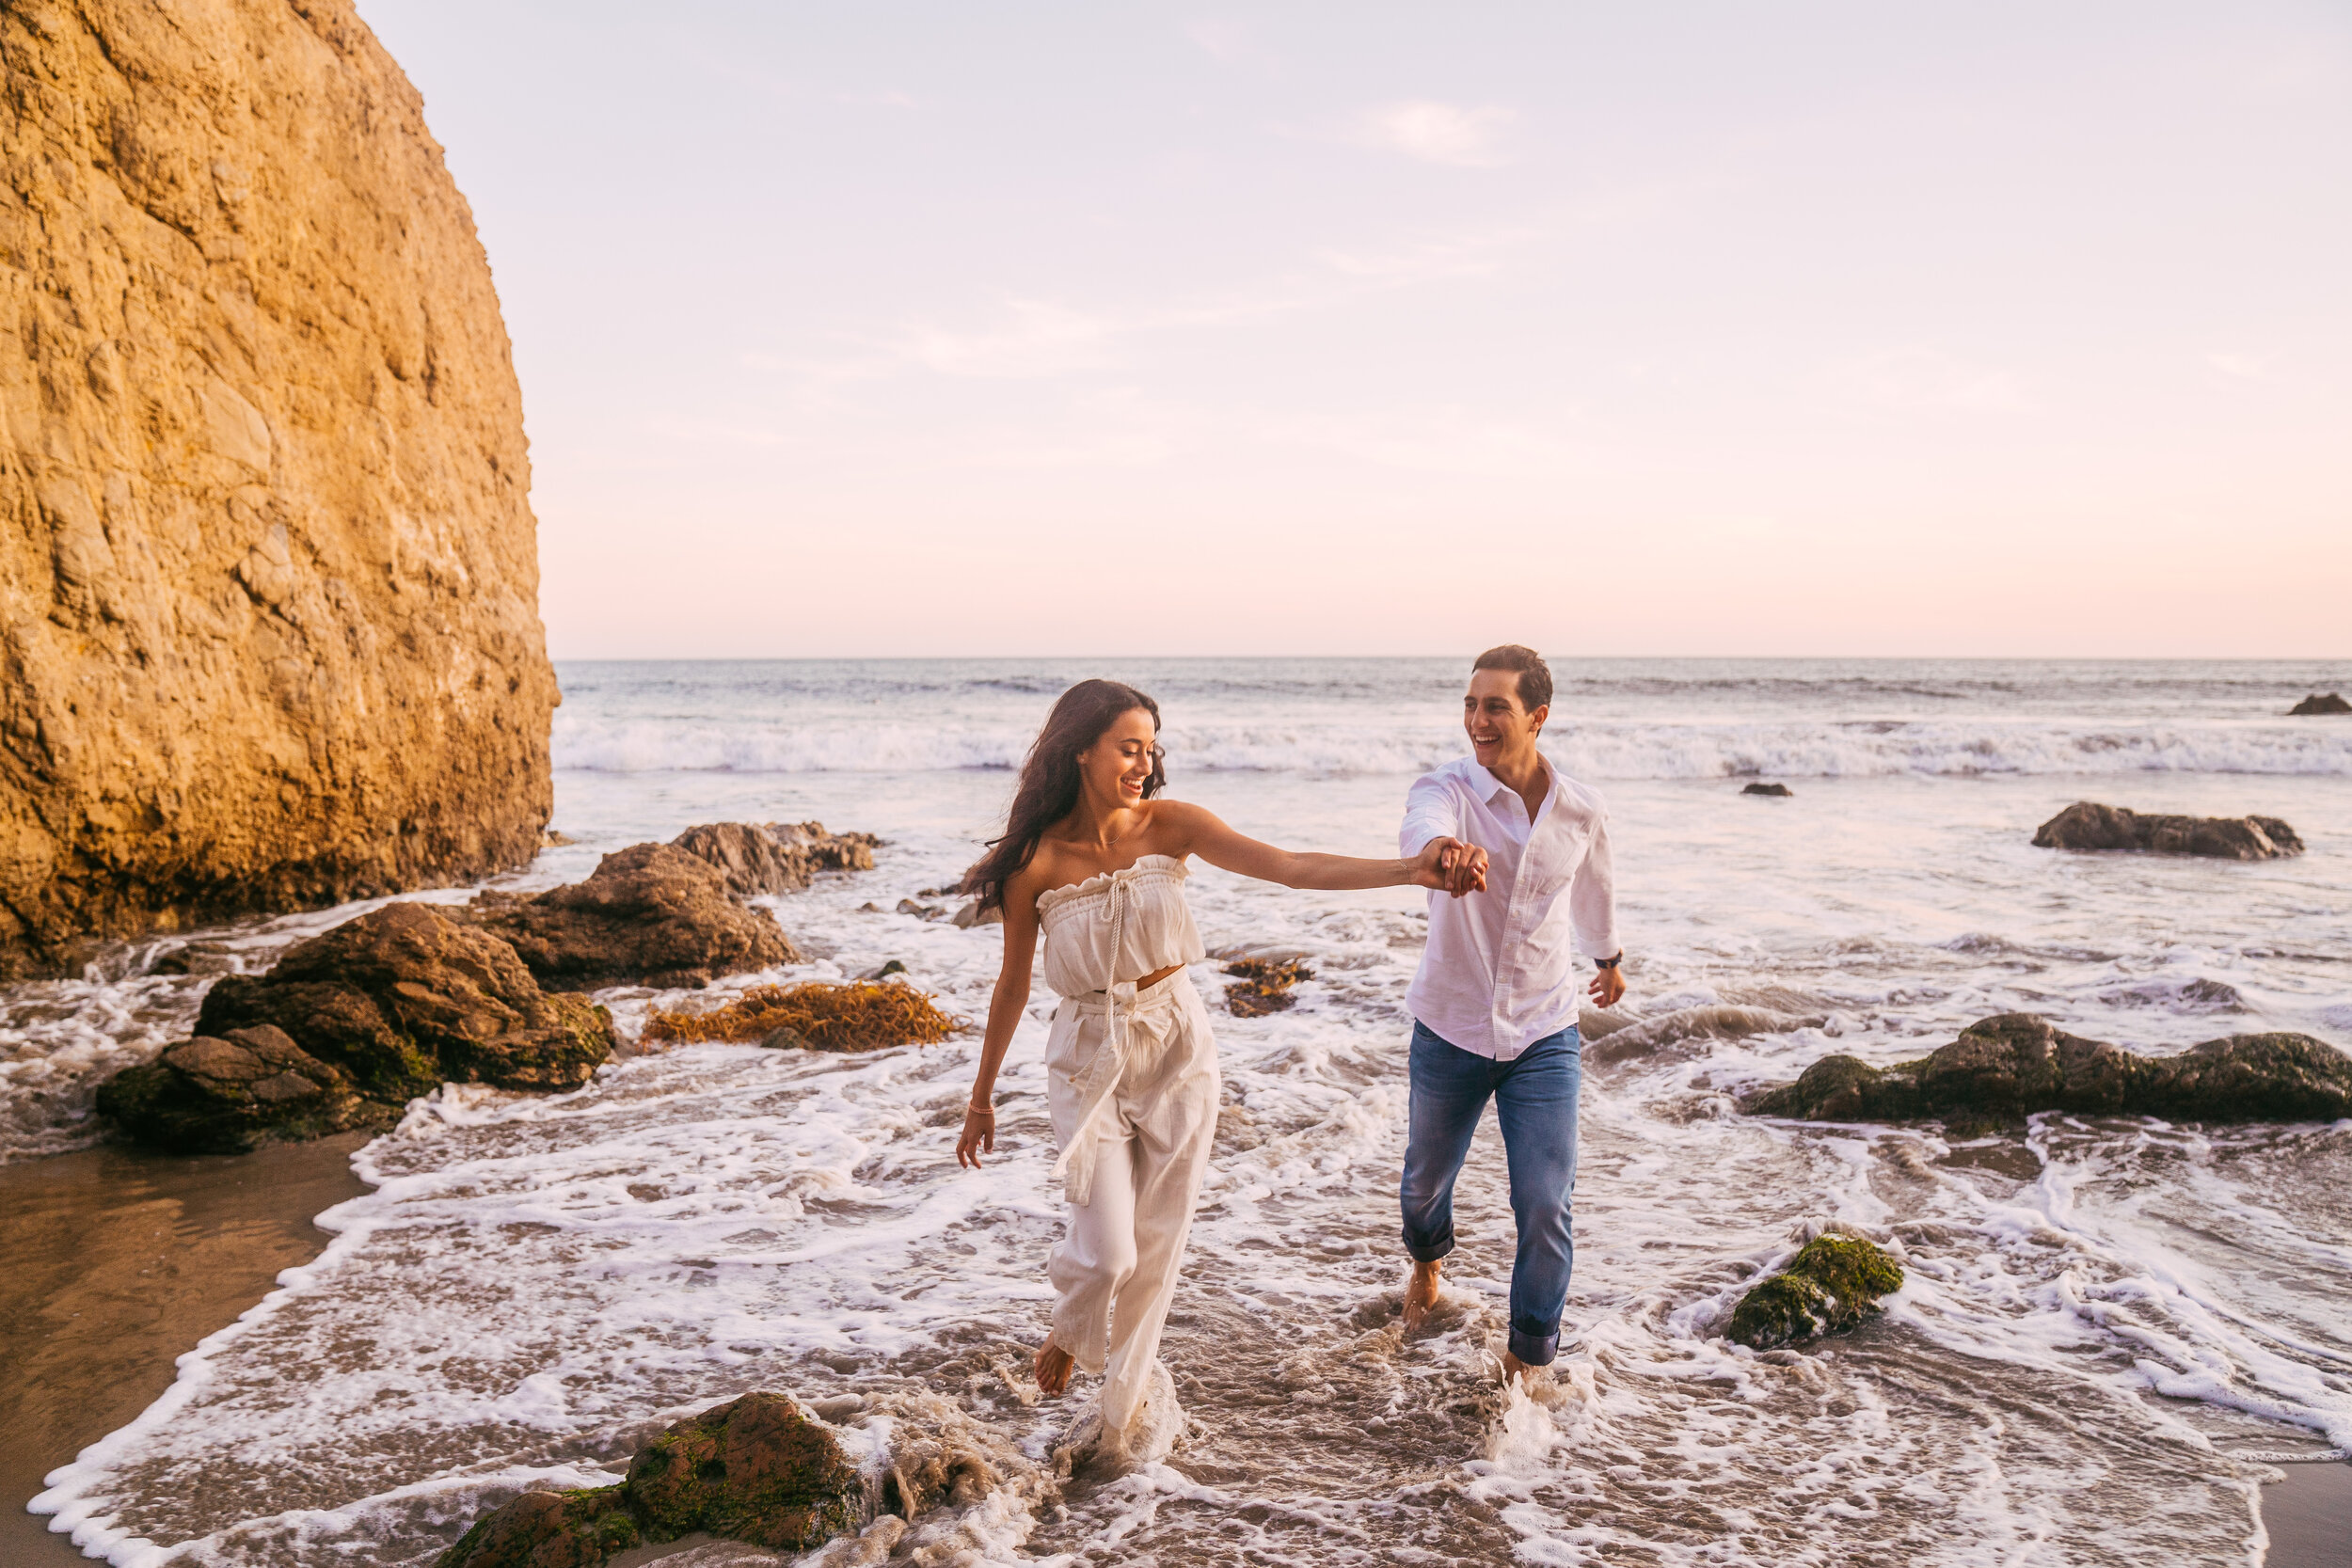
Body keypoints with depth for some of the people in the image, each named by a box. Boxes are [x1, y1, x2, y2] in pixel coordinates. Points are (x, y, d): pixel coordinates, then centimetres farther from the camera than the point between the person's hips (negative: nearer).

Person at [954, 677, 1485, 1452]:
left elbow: (1290, 867, -22)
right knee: (1107, 1251, -7)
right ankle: (1068, 1334, 31)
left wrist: (1412, 869, -36)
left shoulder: (1168, 825, -10)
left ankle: (1119, 1415, 33)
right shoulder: (1037, 862, -14)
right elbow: (1012, 987, -2)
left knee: (1157, 1247, 10)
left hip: (1177, 1048, 2)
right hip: (1090, 1059, -2)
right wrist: (981, 1099, 7)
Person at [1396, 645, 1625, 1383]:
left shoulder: (1581, 811, -7)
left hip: (1544, 1034, 1)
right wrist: (1440, 848, -68)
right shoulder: (1447, 789, -17)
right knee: (1426, 1181, 19)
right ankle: (1427, 1263, 55)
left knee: (1544, 1208, -5)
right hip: (1451, 1026, 0)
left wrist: (1609, 956, 34)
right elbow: (1422, 827, -43)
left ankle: (1527, 1360, 17)